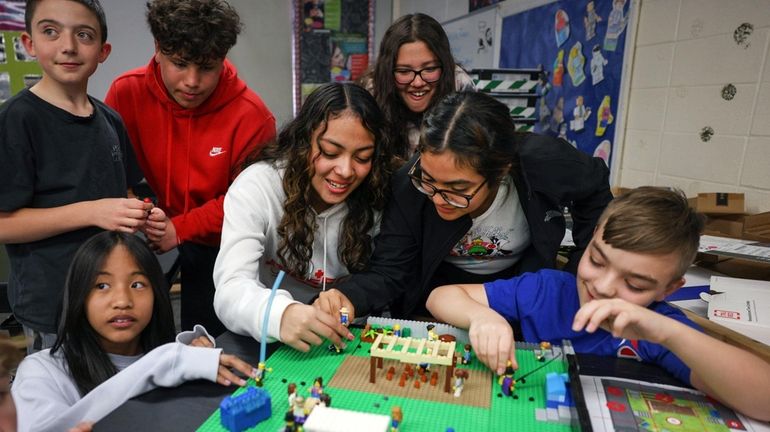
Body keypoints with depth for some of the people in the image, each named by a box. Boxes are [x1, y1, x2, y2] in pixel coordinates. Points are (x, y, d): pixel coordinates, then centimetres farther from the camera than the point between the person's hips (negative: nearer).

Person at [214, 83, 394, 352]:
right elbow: (231, 290, -27)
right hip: (263, 345, -1)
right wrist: (281, 314, -46)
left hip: (339, 342, 1)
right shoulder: (257, 186, -16)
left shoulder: (373, 200, -7)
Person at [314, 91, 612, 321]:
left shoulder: (546, 163, -31)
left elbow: (596, 189, -7)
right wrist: (351, 298, -43)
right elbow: (388, 272, -20)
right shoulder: (408, 186, -29)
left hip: (524, 286, 1)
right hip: (440, 292, 0)